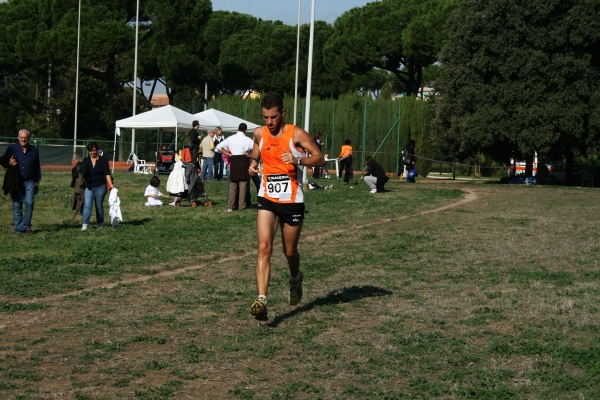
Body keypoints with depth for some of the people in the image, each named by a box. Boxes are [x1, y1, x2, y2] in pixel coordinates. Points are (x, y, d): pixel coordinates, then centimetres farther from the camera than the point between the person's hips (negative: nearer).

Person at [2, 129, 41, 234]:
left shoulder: (33, 150, 7)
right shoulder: (12, 148, 1)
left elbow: (37, 167, 14)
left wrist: (37, 182, 14)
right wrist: (9, 163, -14)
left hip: (29, 182, 0)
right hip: (15, 182, 0)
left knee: (29, 203, -13)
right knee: (17, 206, 1)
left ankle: (26, 226, -4)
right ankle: (18, 228, 7)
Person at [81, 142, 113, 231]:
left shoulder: (103, 160, -3)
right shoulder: (86, 160, 4)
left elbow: (107, 173, -9)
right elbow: (83, 173, -1)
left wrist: (110, 184, -19)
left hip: (100, 187, -2)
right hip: (89, 187, 2)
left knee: (99, 206, 8)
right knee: (87, 205, -10)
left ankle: (100, 223, 23)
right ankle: (85, 225, -14)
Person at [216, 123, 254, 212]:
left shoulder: (231, 138, 5)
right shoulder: (247, 140, -4)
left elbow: (219, 147, 6)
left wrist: (229, 154, 6)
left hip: (233, 162, 3)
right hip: (243, 161, -3)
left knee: (233, 185, 8)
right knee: (243, 185, 3)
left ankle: (230, 206, 5)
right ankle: (241, 205, 3)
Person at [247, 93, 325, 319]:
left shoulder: (296, 134, -10)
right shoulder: (259, 133, 3)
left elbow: (320, 158, -12)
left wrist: (298, 160, -30)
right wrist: (253, 163, 2)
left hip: (292, 201, -2)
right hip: (267, 200, 2)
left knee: (290, 251, 11)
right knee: (264, 247, -16)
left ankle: (295, 279, 46)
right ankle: (261, 300, -22)